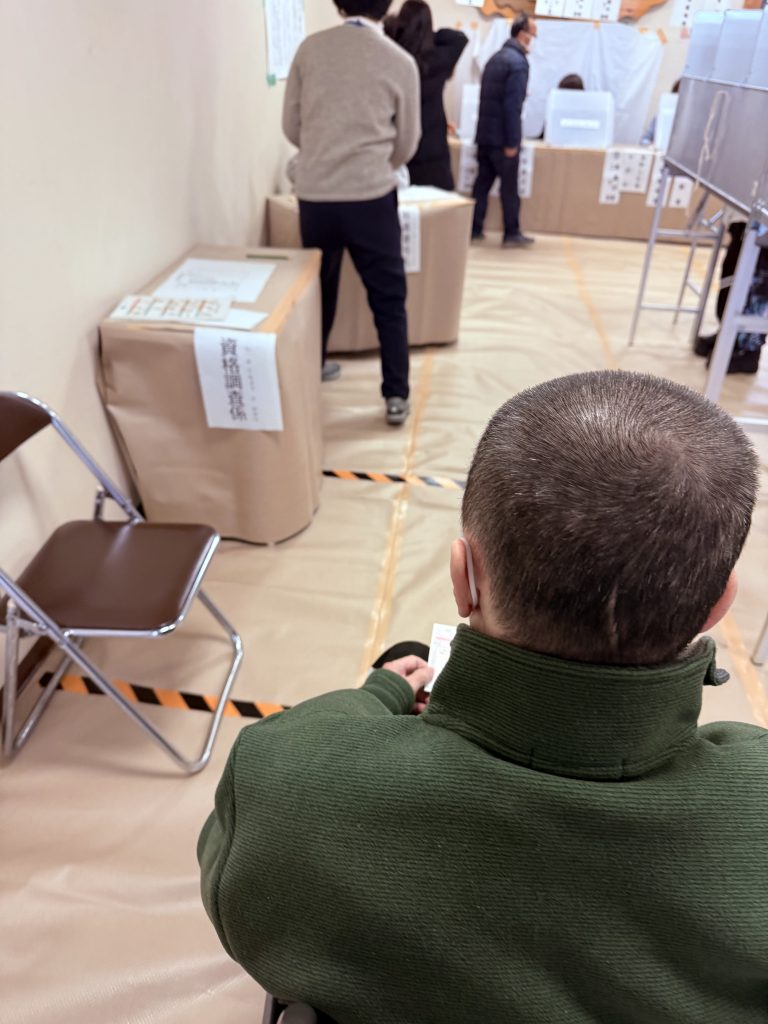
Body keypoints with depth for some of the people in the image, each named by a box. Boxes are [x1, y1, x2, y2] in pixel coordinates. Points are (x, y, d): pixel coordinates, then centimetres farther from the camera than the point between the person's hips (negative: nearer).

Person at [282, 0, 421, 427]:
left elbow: (291, 126, 8)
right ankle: (396, 396, 6)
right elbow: (406, 144, 6)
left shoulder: (310, 48, 2)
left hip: (314, 194, 3)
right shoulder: (401, 62, -2)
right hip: (370, 197, -2)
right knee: (389, 300, 6)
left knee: (318, 290, 19)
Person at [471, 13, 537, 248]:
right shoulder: (518, 62, -14)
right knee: (509, 186, 0)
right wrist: (512, 141, -19)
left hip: (485, 133, 8)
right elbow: (513, 105, -20)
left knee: (482, 182, 10)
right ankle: (512, 233, 6)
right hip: (502, 137, -8)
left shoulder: (495, 57, 14)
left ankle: (474, 229, 11)